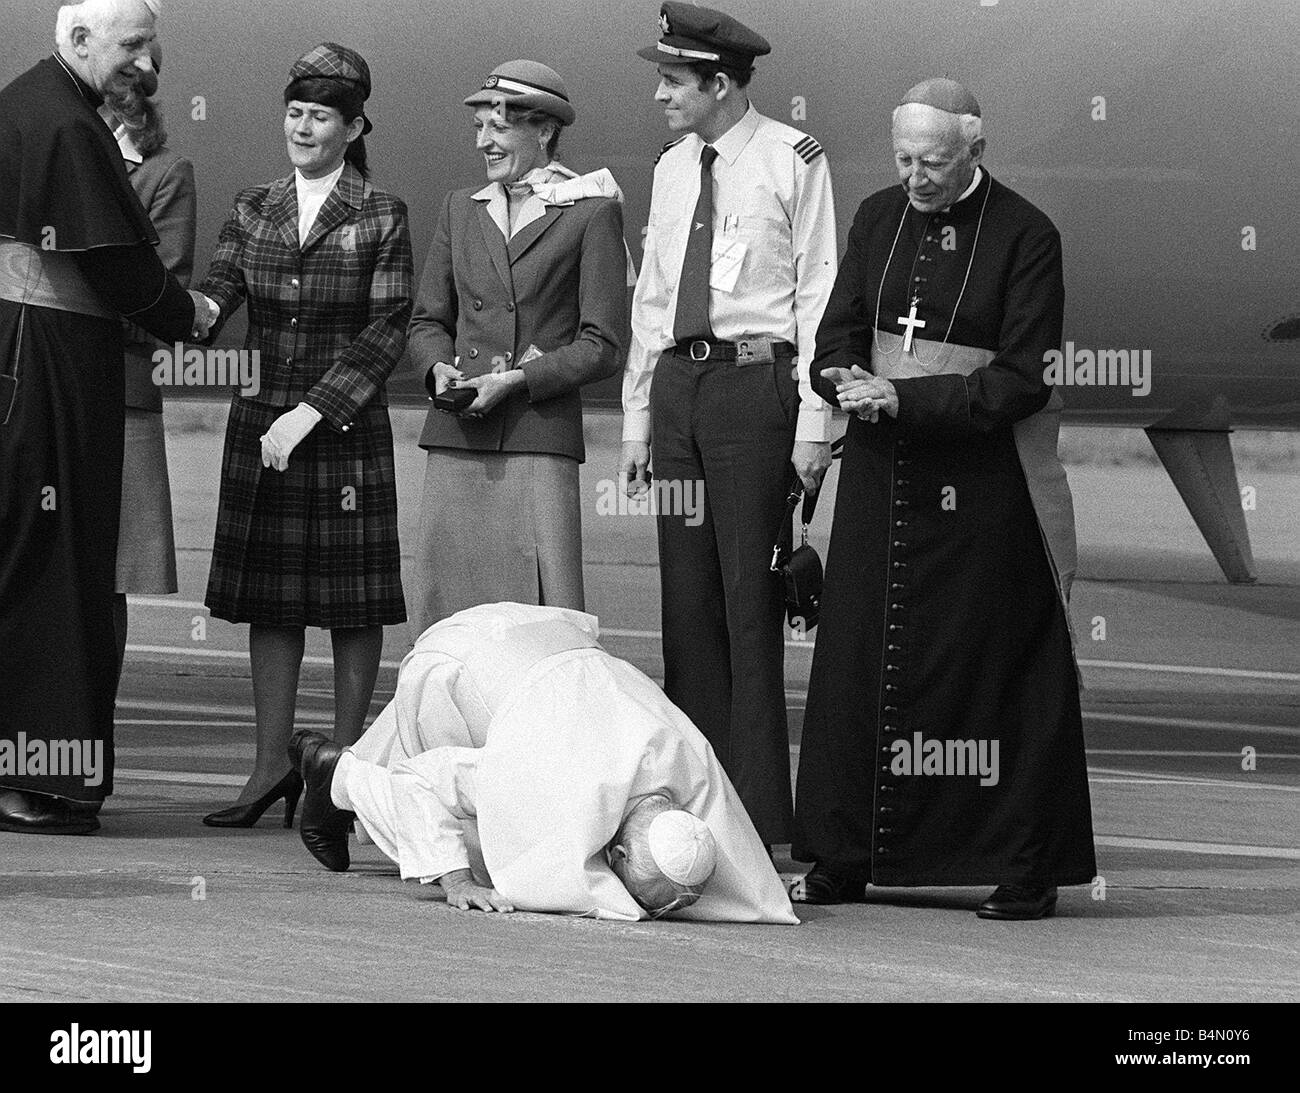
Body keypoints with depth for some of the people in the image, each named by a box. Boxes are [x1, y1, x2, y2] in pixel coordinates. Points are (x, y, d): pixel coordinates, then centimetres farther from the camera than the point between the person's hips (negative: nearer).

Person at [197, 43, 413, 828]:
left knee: (353, 602, 1)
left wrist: (312, 412, -15)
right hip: (260, 423, 4)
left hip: (345, 426, -4)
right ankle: (273, 768, 8)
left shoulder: (382, 216, -2)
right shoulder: (254, 211, 10)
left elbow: (387, 331, -7)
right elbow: (216, 294, 0)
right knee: (270, 599, 5)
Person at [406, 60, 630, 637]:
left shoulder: (591, 213, 2)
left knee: (543, 619, -9)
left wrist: (517, 380, -11)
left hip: (540, 439, -5)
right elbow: (427, 321, 22)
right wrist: (439, 367, 0)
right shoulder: (461, 209, 17)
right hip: (456, 439, 5)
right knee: (445, 607, 1)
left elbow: (602, 346, -1)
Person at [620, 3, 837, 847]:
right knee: (687, 596, 7)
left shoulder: (793, 161, -5)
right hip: (677, 381, 7)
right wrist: (638, 418, 14)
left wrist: (813, 420, -11)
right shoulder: (672, 170, 14)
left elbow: (819, 293, -6)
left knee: (749, 597, -8)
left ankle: (762, 819, -6)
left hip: (755, 378, -6)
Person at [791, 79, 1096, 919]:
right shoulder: (879, 220, 8)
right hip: (882, 472, 5)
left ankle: (1030, 870, 3)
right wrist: (846, 377, -14)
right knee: (861, 655, 4)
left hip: (981, 479, -5)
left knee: (1000, 662, -2)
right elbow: (839, 332, 10)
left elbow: (1021, 379, -13)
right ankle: (846, 857, 10)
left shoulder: (1026, 237, -9)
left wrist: (907, 399, -20)